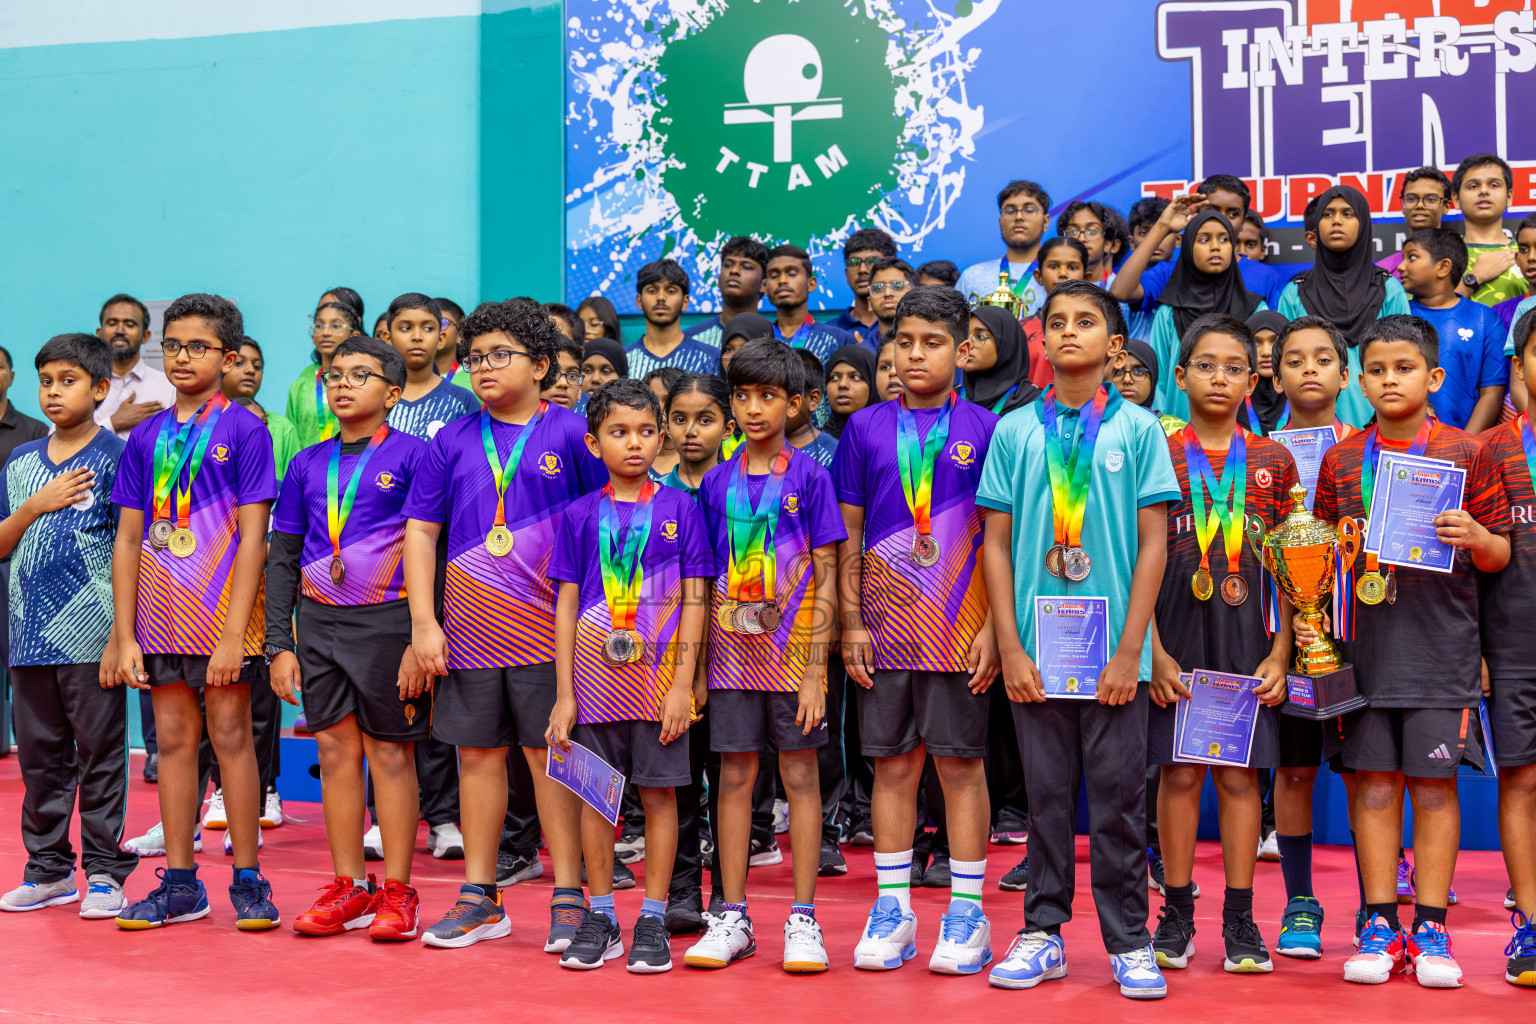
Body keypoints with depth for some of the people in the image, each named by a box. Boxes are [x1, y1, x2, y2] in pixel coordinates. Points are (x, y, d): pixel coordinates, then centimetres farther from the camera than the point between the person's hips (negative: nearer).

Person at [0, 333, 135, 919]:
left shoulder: (116, 458, -3)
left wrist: (120, 637, -13)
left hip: (91, 639, -5)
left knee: (100, 756, 1)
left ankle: (104, 873, 9)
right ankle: (49, 870, 21)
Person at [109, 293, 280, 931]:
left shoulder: (244, 430, -4)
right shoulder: (147, 436, 10)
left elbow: (252, 537, -9)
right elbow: (128, 538, 9)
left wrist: (233, 633, -15)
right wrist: (124, 634, 3)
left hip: (222, 614, -4)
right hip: (161, 617, 5)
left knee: (231, 735, 0)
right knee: (173, 740, 9)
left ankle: (248, 879, 10)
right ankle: (180, 884, 17)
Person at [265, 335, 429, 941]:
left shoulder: (412, 455, -2)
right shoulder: (308, 464, 12)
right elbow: (282, 559, 13)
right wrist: (279, 644, 6)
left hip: (387, 619, -5)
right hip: (318, 620, 5)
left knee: (390, 753, 0)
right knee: (336, 751, 7)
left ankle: (397, 891, 8)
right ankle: (349, 889, 16)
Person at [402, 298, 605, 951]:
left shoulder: (570, 434, 0)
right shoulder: (454, 440, 8)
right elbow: (420, 530, 8)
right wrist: (423, 622, 0)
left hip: (546, 626, -3)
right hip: (469, 628, 3)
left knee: (551, 754, 0)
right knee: (477, 753, 9)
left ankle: (567, 898, 7)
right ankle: (480, 899, 19)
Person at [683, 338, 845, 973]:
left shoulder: (808, 477, -2)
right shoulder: (718, 481, 7)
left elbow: (824, 580, -4)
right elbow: (703, 579, 9)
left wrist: (816, 669, -10)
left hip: (793, 646, -3)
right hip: (731, 649, 3)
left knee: (800, 774, 3)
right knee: (734, 776, 6)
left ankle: (803, 919, 10)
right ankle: (732, 918, 14)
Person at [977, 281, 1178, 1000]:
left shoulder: (1138, 428, 2)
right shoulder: (1014, 431, 5)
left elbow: (1153, 544, 0)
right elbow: (996, 544, 6)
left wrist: (1130, 650, -7)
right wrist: (1011, 648, -2)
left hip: (1112, 651, -1)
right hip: (1035, 649, 1)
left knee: (1118, 798, 3)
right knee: (1047, 794, 9)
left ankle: (1128, 941, 13)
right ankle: (1043, 933, 19)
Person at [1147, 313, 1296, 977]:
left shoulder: (1273, 461, 7)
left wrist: (1279, 654, -2)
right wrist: (1154, 649, -9)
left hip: (1248, 634, 1)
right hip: (1176, 630, -1)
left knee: (1241, 773, 3)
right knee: (1179, 771, 2)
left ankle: (1240, 920, 12)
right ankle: (1177, 913, 14)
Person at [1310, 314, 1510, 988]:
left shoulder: (1465, 454, 2)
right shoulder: (1340, 459, 8)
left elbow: (1501, 556, 4)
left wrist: (1475, 537, -17)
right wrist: (1308, 613, -2)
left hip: (1441, 646, -2)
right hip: (1362, 644, 2)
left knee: (1434, 782, 2)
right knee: (1373, 782, 4)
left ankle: (1431, 928, 12)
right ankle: (1380, 925, 13)